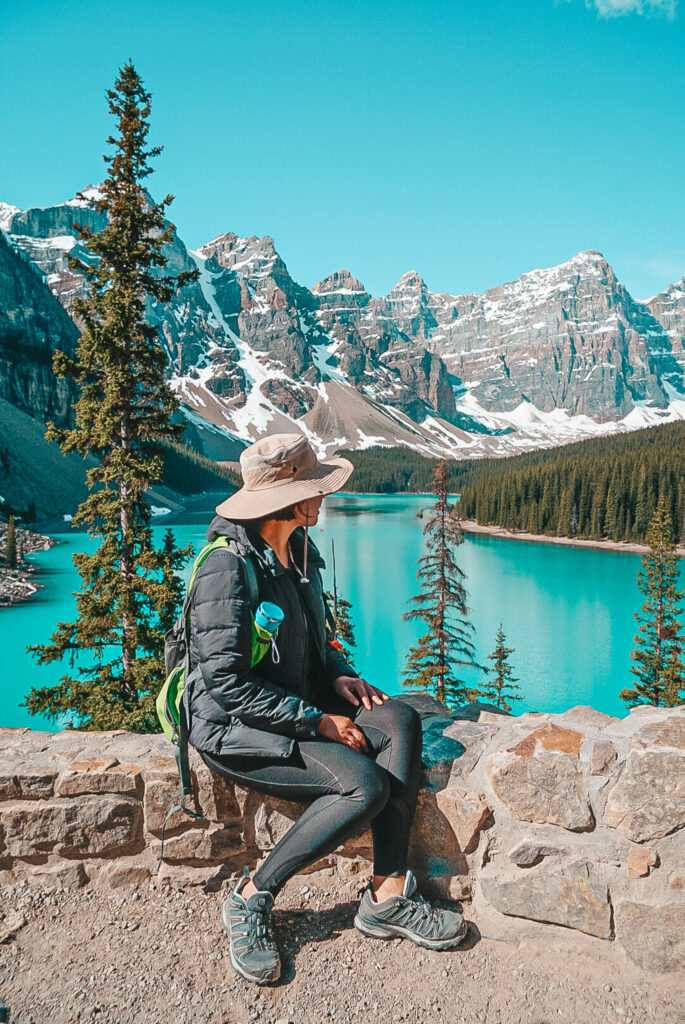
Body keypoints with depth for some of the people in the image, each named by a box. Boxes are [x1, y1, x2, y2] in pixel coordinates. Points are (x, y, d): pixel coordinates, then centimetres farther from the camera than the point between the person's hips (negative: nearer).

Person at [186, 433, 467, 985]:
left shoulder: (299, 548, 6)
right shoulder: (229, 567, -22)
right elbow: (226, 682, -23)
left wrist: (338, 674, 0)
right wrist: (318, 722, -21)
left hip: (300, 704, 8)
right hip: (237, 728, -8)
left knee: (400, 720, -15)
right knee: (366, 784, -25)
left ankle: (387, 897, -11)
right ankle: (252, 898, -7)